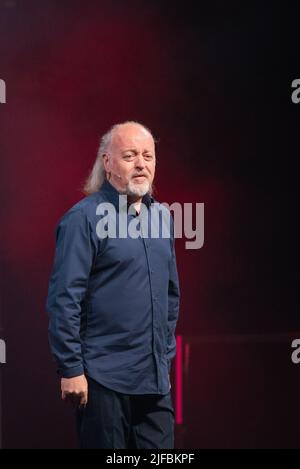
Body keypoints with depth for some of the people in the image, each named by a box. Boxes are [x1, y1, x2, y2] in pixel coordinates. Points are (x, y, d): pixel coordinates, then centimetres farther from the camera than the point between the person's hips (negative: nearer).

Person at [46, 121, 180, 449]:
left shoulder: (161, 216, 12)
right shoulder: (84, 218, -10)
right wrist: (70, 369, -15)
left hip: (156, 378, 6)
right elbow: (63, 299, -13)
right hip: (104, 379, -6)